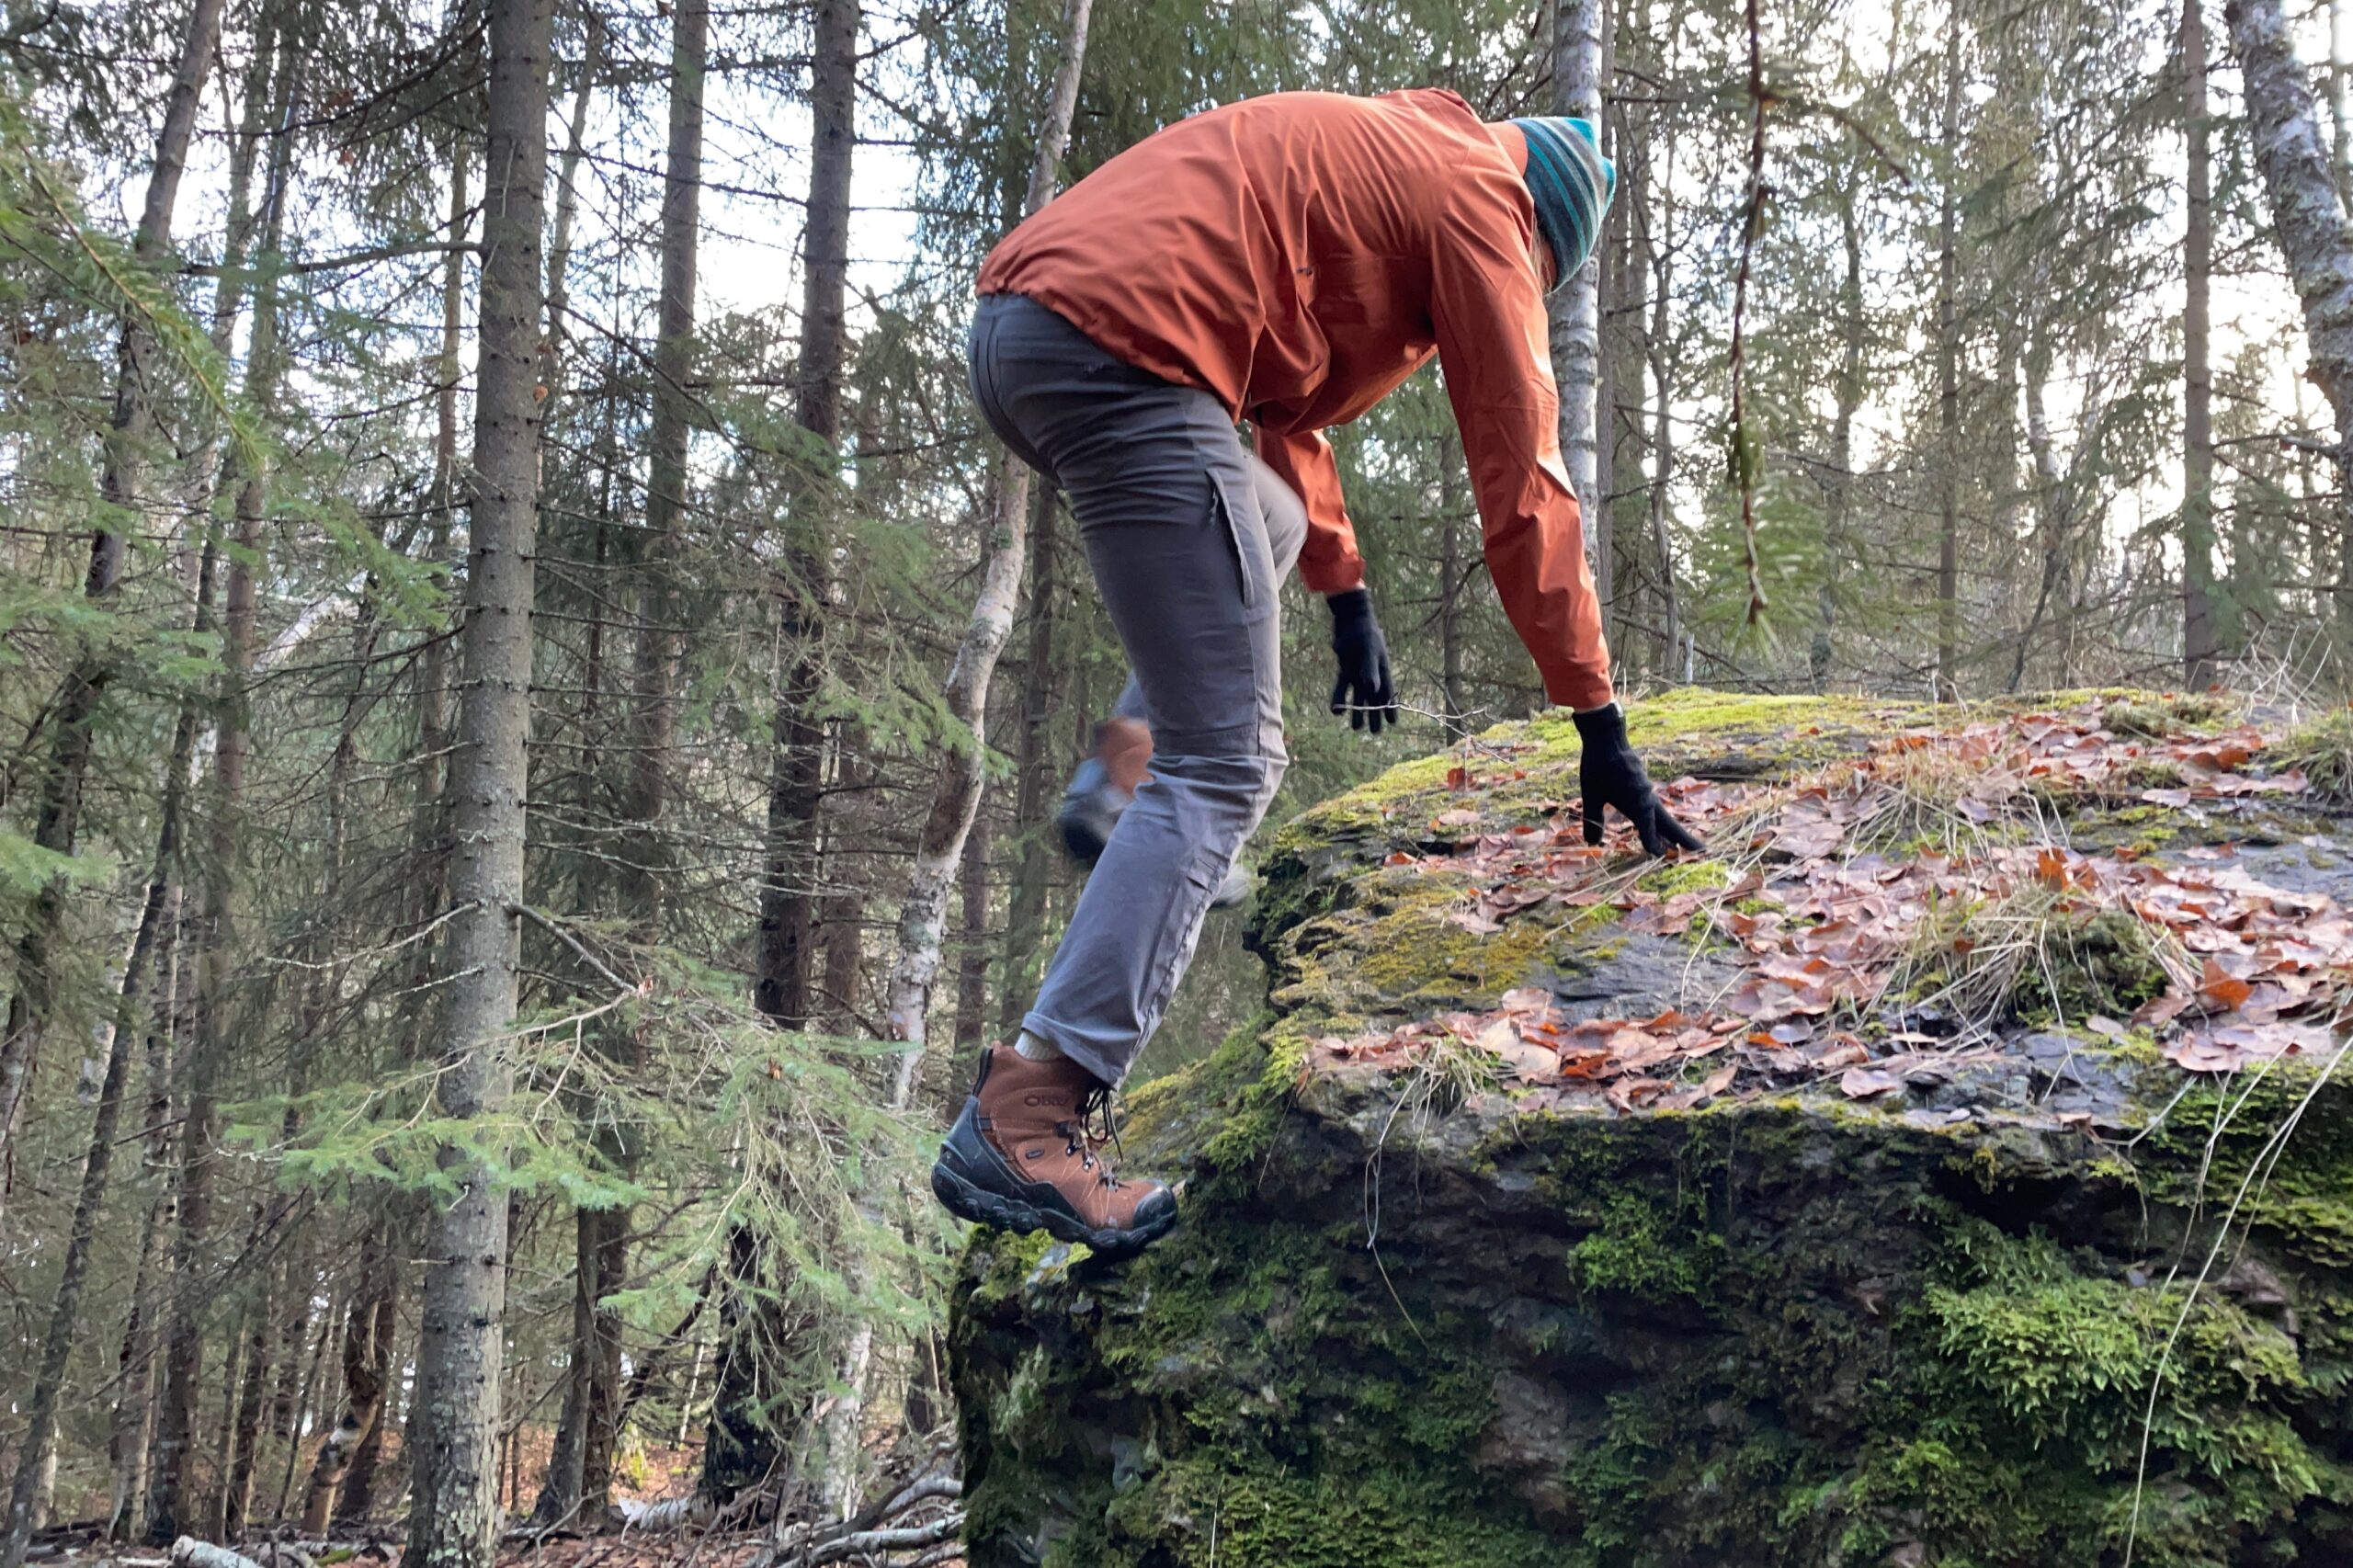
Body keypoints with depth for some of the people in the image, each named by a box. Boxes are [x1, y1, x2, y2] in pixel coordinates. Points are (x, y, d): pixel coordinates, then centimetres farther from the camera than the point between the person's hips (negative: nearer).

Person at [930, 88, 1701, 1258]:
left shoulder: (1363, 153, 32)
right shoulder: (1482, 204, 7)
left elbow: (1284, 409, 37)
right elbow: (1523, 486, 4)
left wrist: (1346, 601, 33)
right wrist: (1601, 730, 7)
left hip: (1007, 326, 9)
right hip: (1124, 353, -9)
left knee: (1251, 519, 36)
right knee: (1224, 772, -8)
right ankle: (1026, 1115, -18)